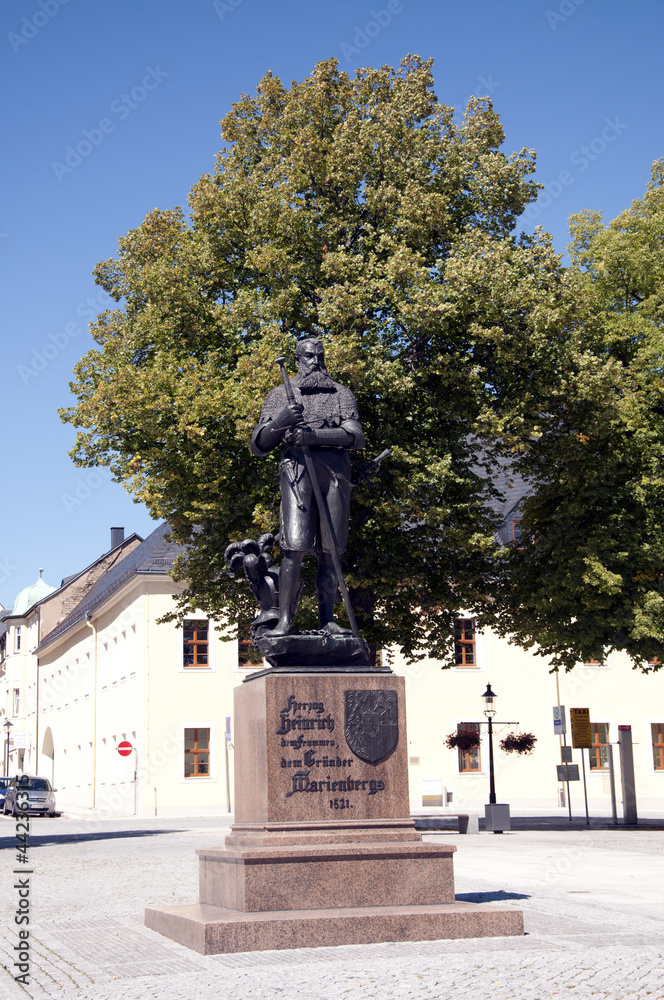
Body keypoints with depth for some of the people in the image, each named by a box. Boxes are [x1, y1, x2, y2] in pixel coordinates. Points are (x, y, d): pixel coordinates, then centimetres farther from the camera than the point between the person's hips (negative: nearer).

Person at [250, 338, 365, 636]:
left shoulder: (341, 394, 19)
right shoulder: (281, 395, 19)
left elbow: (356, 437, 2)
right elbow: (258, 446, 13)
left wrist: (312, 435, -11)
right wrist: (281, 421, -7)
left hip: (334, 472, 2)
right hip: (296, 469, -2)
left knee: (329, 551, 0)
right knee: (295, 547, -14)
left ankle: (326, 620, 3)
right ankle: (285, 620, -14)